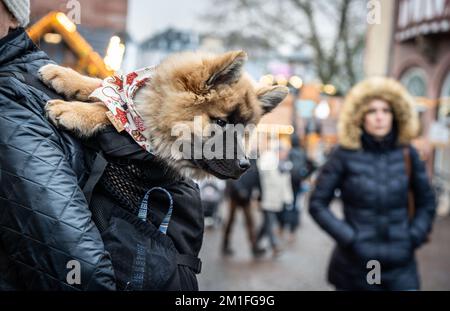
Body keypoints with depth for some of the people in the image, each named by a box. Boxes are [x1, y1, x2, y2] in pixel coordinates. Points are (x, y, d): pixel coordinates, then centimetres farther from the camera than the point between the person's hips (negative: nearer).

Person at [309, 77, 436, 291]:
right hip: (355, 265, -2)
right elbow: (317, 204, -3)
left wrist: (414, 237, 1)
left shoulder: (407, 154, 3)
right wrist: (348, 237, -10)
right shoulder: (345, 155, -5)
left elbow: (426, 203, 13)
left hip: (401, 266, 2)